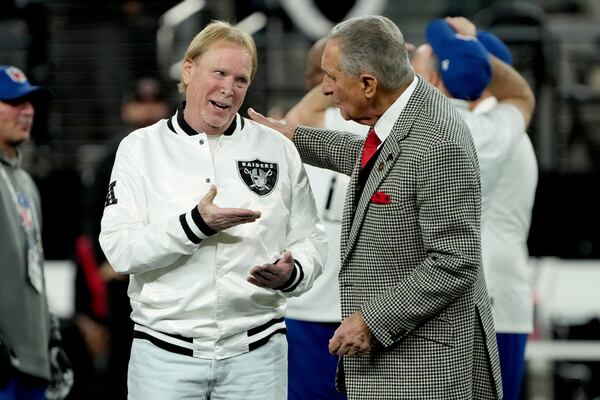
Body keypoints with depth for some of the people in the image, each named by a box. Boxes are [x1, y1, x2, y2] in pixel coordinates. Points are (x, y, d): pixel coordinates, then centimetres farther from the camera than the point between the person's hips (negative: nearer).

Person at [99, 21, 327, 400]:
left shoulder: (278, 149, 6)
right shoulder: (141, 148, 2)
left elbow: (310, 240, 7)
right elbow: (119, 250, -7)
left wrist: (291, 273, -14)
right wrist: (194, 225, -20)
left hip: (255, 353, 1)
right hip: (166, 352, -1)